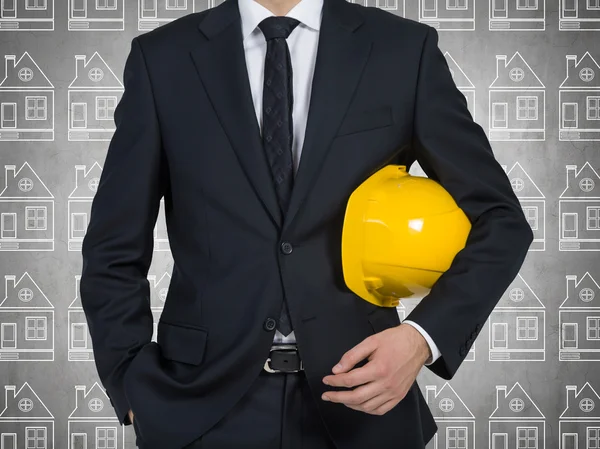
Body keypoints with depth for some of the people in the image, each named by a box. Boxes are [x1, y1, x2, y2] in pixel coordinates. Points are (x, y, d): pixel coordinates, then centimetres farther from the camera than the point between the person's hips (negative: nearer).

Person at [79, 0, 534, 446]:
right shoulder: (161, 57, -1)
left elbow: (498, 220, 1)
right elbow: (115, 249, 2)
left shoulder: (404, 49, -2)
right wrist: (137, 389, -5)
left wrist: (425, 337, -13)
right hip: (204, 408, 0)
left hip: (359, 401, 1)